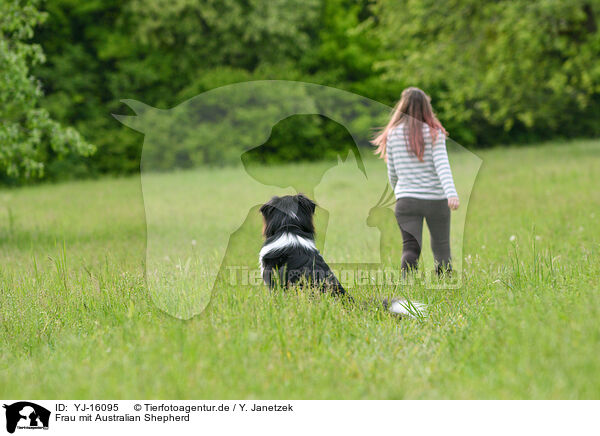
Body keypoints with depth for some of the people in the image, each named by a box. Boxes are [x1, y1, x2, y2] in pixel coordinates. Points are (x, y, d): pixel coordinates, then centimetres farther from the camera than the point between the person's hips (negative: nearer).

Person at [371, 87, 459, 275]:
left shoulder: (393, 134, 3)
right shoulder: (434, 133, -2)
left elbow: (392, 173, 11)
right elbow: (442, 165, -16)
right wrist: (451, 193, -26)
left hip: (406, 200, 1)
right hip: (436, 199, 0)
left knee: (410, 247, -7)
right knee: (441, 247, 15)